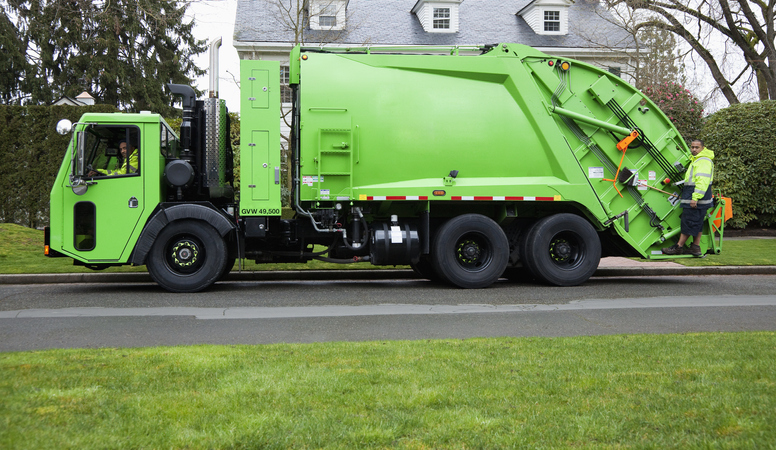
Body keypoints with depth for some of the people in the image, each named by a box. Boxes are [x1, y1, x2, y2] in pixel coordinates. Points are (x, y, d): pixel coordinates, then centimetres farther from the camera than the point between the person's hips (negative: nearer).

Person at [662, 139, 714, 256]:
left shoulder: (704, 161, -14)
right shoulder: (696, 160, 22)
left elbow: (702, 181, -24)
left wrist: (695, 197, -28)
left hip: (696, 199, -11)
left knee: (688, 222, -7)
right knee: (697, 223, 11)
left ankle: (678, 247, -4)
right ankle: (696, 247, 14)